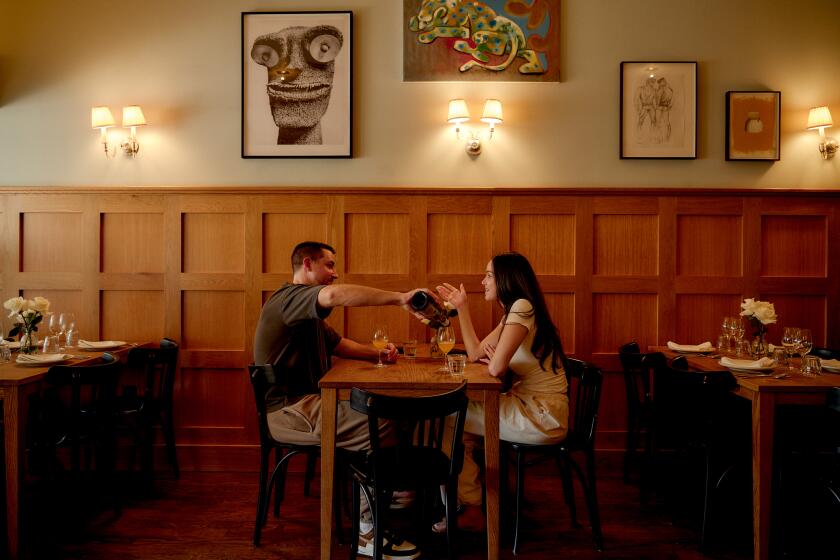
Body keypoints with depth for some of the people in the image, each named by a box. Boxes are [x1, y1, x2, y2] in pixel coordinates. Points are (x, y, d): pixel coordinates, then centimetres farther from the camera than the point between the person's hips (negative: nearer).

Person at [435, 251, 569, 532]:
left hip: (543, 416, -9)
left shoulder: (522, 307, -17)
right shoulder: (512, 312, 15)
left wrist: (493, 359, -1)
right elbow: (475, 353, 12)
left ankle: (471, 511, 9)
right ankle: (467, 503, 15)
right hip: (530, 406, 9)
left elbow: (496, 368, -24)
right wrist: (461, 306, 13)